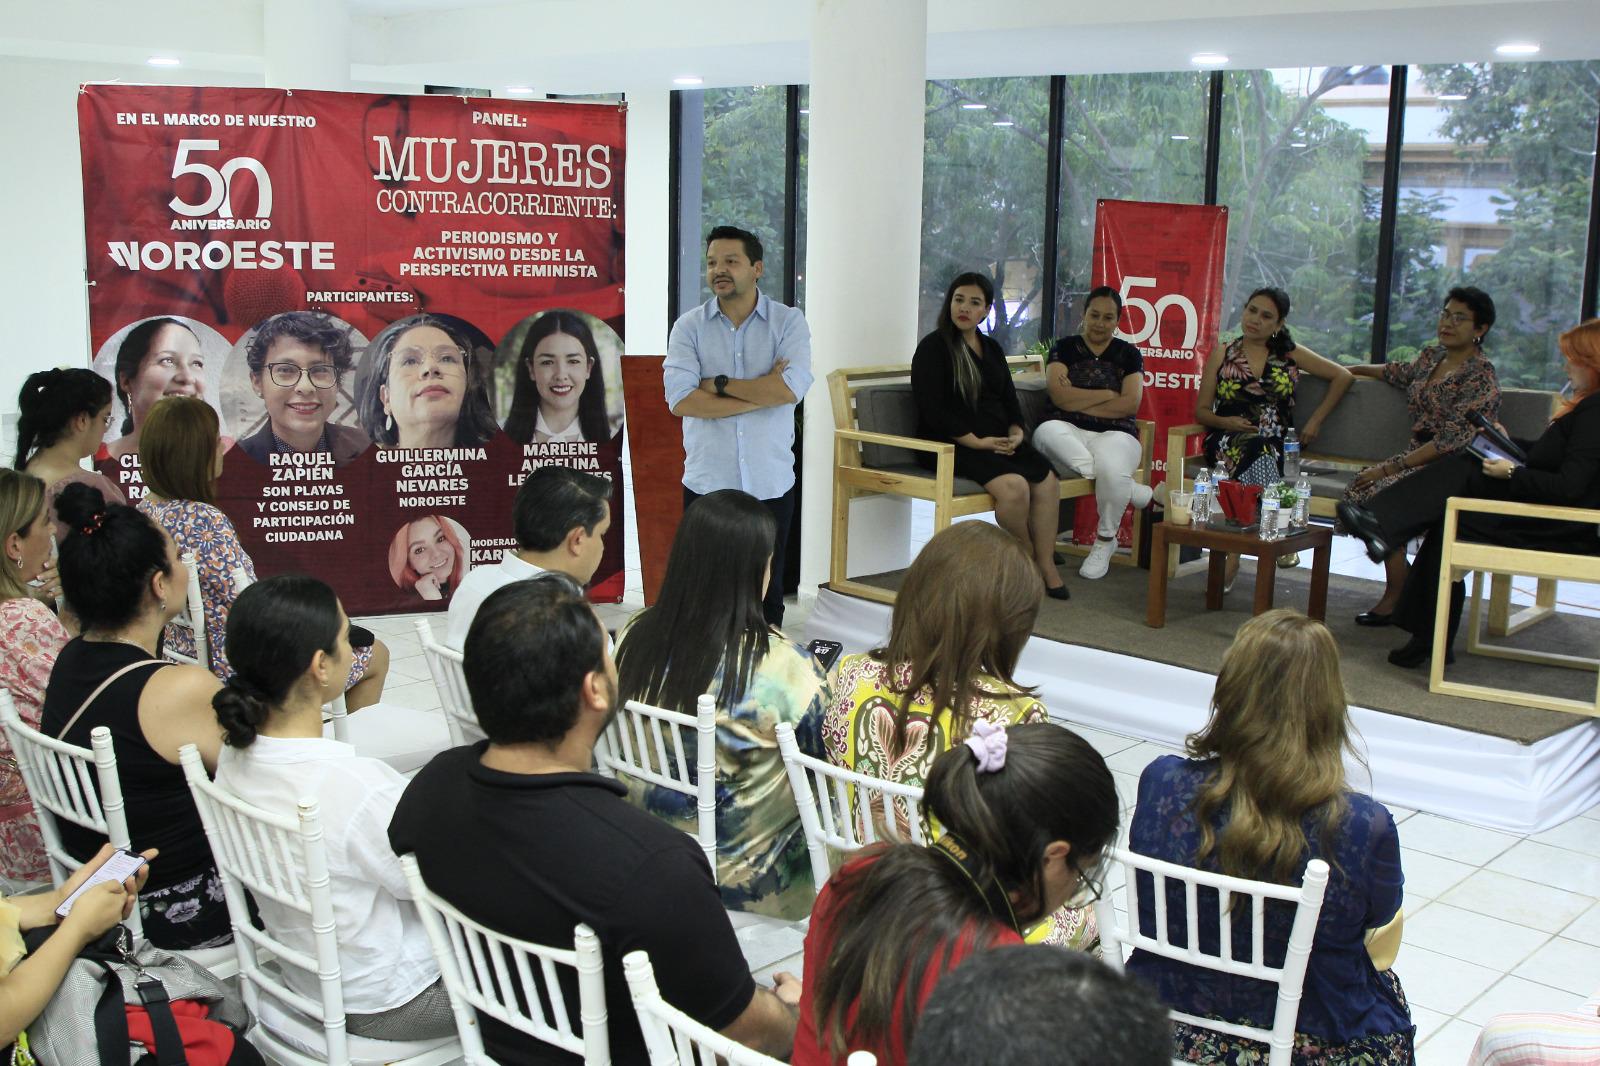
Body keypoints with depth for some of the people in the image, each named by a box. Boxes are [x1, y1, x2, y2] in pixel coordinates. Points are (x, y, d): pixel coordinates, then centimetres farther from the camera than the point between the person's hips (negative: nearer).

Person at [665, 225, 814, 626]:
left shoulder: (788, 322, 1)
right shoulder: (689, 326, 1)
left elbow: (792, 388, -16)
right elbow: (680, 400, -13)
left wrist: (718, 384, -12)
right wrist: (763, 393, -14)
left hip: (770, 484, 0)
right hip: (707, 484, 0)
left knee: (767, 593, 11)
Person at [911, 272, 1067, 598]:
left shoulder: (991, 348, 19)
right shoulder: (933, 347, -3)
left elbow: (1009, 398, 20)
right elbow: (933, 410, -12)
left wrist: (1015, 433, -1)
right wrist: (976, 442, -17)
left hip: (997, 441, 7)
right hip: (951, 445, -7)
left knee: (1047, 479, -19)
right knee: (1014, 485, -30)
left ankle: (1046, 568, -13)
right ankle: (1028, 563, -8)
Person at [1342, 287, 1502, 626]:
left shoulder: (1481, 376, -12)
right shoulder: (1432, 356, 13)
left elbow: (1453, 440, -20)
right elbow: (1401, 373, 37)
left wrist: (1393, 467, -23)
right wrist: (1352, 369, 46)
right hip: (1418, 455, 8)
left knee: (1382, 491, -29)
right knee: (1360, 487, -20)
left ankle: (1395, 597, -17)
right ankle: (1406, 584, -14)